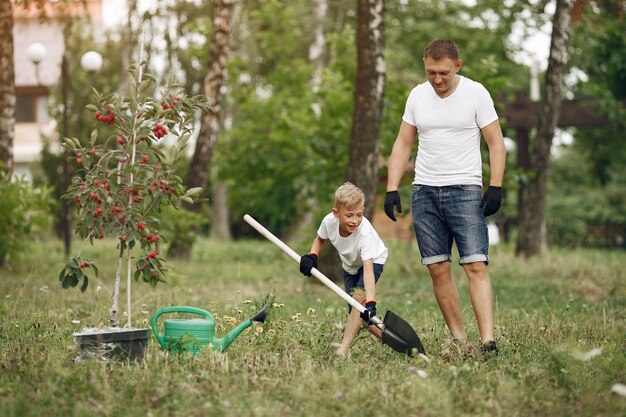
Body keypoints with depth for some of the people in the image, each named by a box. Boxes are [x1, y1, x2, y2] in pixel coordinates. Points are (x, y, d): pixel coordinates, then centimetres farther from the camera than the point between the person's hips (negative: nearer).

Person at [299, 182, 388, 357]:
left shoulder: (365, 232, -42)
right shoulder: (329, 221, -29)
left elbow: (368, 269, -49)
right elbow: (320, 239, -3)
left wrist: (370, 302, -60)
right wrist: (312, 256, -24)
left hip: (373, 261, -6)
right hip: (350, 265, 6)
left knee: (358, 297, -28)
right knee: (356, 312, 1)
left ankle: (343, 350, -30)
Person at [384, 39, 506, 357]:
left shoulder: (476, 93, -2)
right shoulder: (417, 95, 9)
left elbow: (496, 142, 0)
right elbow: (403, 143, 14)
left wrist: (495, 187, -10)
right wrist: (392, 189, 6)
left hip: (465, 190, -4)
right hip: (424, 191, 4)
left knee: (476, 266, -13)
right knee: (438, 270, 1)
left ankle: (488, 342, -18)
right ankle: (459, 340, 8)